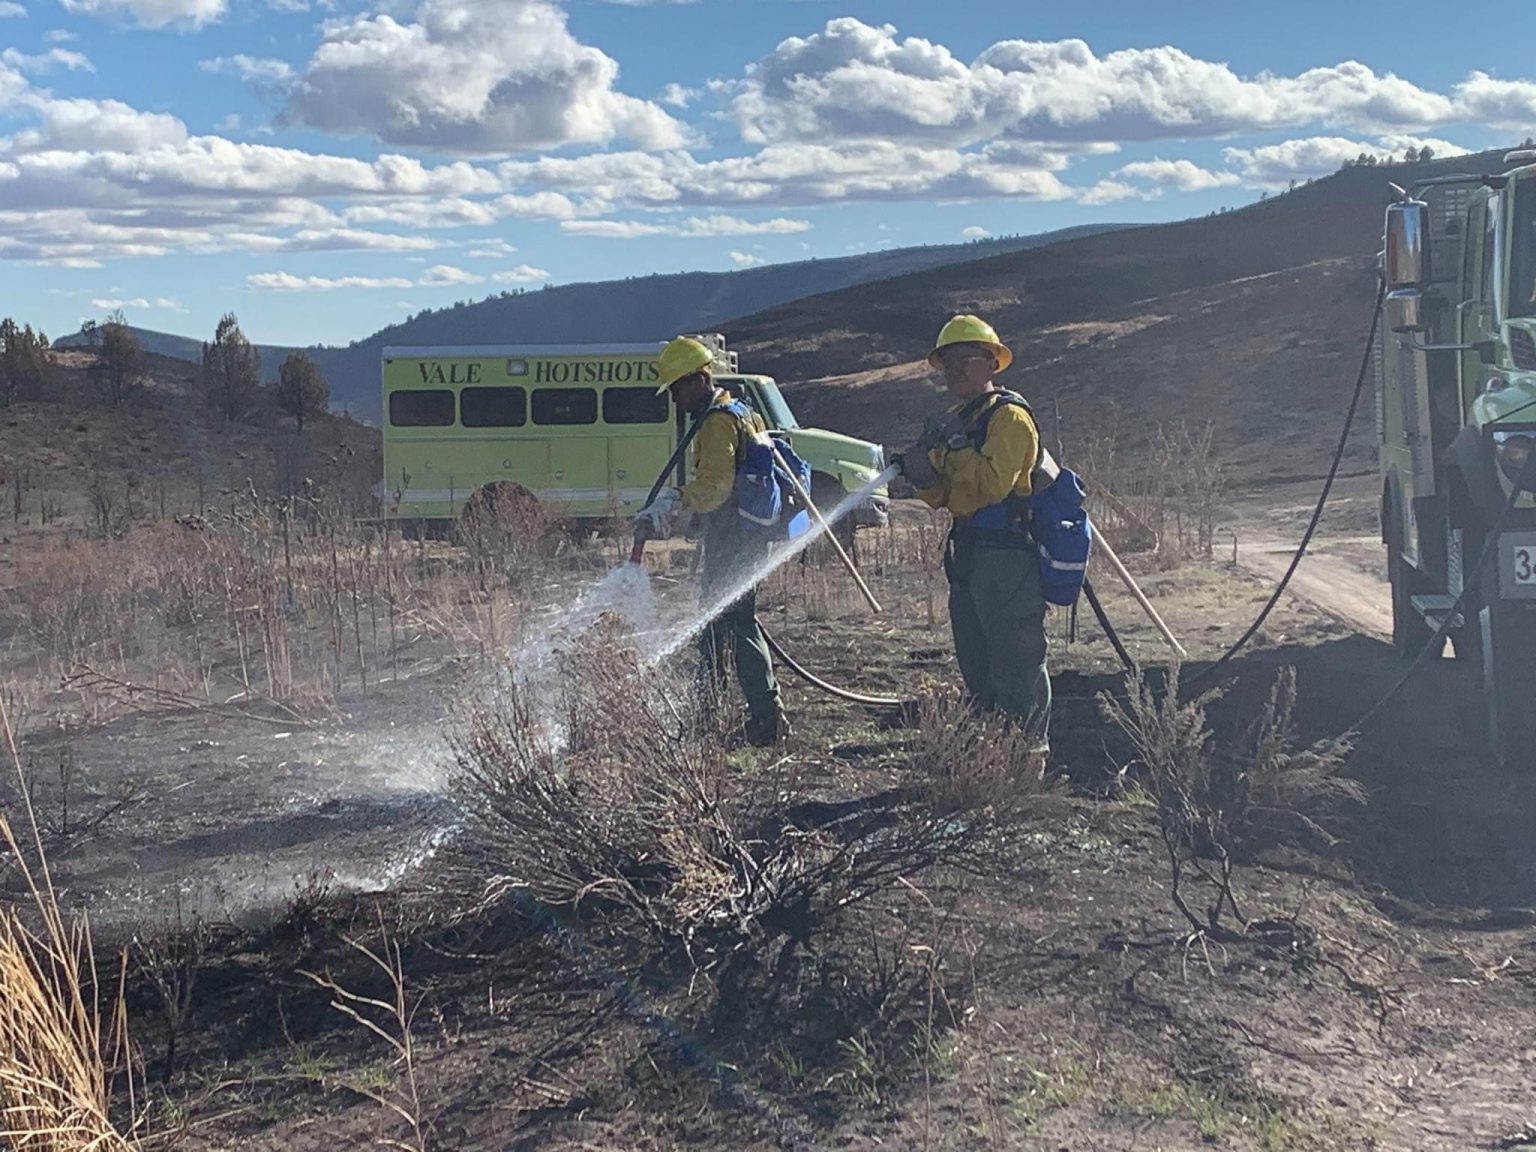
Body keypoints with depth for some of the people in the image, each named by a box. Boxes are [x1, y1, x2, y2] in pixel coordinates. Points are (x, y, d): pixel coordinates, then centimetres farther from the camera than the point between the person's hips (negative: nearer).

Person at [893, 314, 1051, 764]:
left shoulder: (1009, 416, -9)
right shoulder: (956, 421, 19)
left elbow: (991, 483, -23)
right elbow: (944, 498, 16)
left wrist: (952, 449, -17)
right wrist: (921, 474, -3)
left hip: (1007, 561, -10)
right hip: (968, 560, 10)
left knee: (1017, 667, -7)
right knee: (977, 668, 15)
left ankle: (1030, 756, -2)